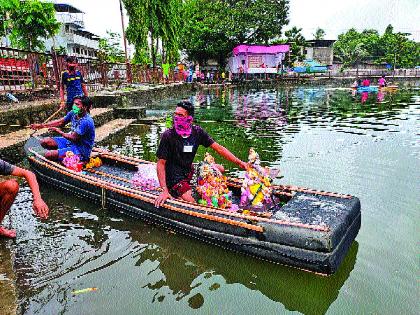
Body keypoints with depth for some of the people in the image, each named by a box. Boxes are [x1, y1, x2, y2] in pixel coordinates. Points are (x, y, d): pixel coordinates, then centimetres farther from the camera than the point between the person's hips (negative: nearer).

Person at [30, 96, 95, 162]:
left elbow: (73, 138, -23)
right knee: (44, 142, 6)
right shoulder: (74, 113, 0)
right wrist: (41, 125, 5)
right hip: (71, 141, 9)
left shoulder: (86, 121, -27)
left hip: (81, 150, -9)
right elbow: (60, 122, 12)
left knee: (48, 154, -18)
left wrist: (58, 131, -10)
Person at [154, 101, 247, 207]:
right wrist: (164, 190, -24)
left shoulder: (197, 132, -8)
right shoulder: (168, 136, -19)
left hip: (189, 171, 6)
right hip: (174, 177, -6)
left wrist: (239, 162, -9)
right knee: (192, 203, -22)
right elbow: (161, 163, -17)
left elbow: (218, 148, -4)